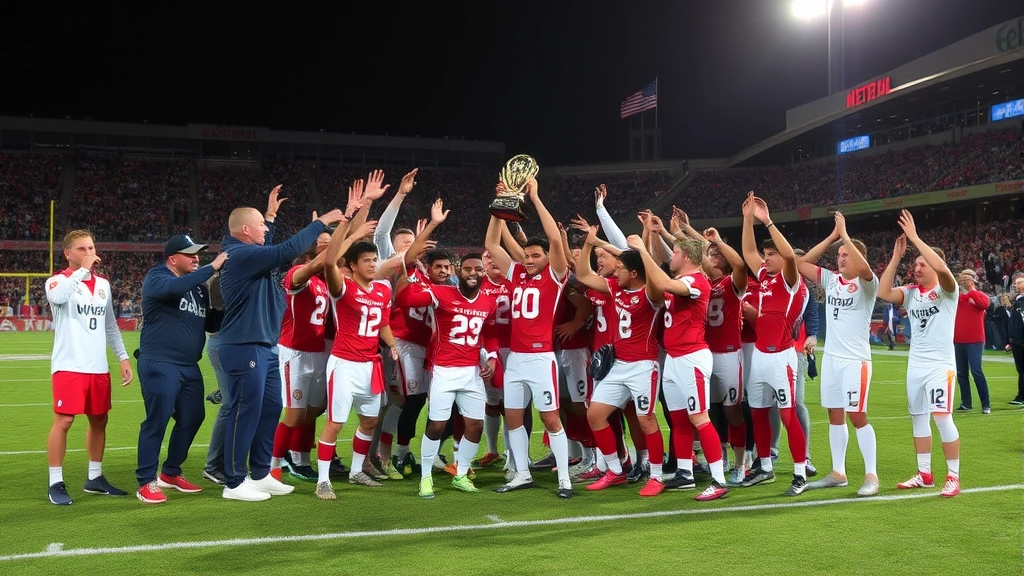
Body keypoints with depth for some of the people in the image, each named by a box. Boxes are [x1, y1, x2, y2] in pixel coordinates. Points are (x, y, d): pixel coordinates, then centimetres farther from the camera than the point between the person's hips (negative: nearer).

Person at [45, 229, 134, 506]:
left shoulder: (103, 284, 14)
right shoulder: (58, 281, -5)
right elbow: (57, 297, -31)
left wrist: (123, 357, 16)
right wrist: (83, 270, -24)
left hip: (98, 367, 6)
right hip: (69, 366, -6)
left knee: (99, 421, 11)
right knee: (63, 421, -6)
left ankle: (95, 478, 23)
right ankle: (55, 483, 4)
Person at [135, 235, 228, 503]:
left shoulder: (199, 286, 15)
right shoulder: (156, 278, -7)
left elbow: (210, 322, 18)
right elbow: (175, 288, -31)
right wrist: (212, 268, -29)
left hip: (190, 366, 8)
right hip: (159, 364, -8)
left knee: (193, 418, 11)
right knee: (157, 421, -7)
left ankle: (170, 473, 27)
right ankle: (146, 482, 4)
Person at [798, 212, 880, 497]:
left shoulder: (866, 283, -9)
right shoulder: (831, 279, 8)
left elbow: (862, 267, -31)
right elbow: (803, 263, 6)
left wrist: (845, 234, -22)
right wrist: (832, 236, 1)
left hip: (856, 360, -6)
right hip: (830, 358, 6)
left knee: (857, 416, -7)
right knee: (835, 415, 10)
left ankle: (871, 475, 2)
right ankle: (838, 473, 18)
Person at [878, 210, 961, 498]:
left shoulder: (946, 290, -7)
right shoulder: (911, 292, 9)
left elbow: (941, 267, -28)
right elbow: (883, 293, -6)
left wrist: (914, 237, -24)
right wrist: (897, 256, -6)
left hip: (940, 365, -6)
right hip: (915, 365, 7)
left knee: (942, 417, -10)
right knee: (918, 417, 10)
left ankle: (953, 477, 0)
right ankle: (924, 474, 20)